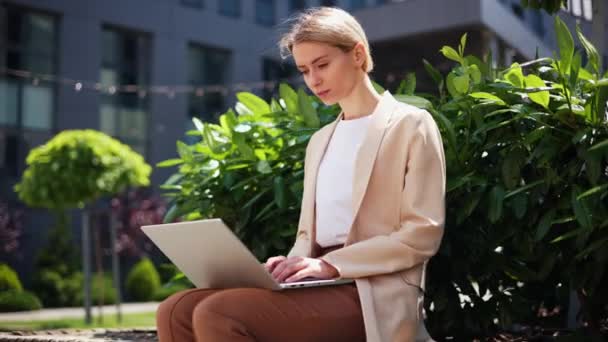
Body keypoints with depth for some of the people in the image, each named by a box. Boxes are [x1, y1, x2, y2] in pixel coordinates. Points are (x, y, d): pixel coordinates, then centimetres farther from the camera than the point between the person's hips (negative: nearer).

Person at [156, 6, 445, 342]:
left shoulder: (411, 125, 2)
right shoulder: (319, 141, 24)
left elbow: (422, 233, -7)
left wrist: (330, 264, -16)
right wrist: (292, 265, -3)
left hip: (372, 294, -7)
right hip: (319, 285, 7)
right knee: (177, 312, -15)